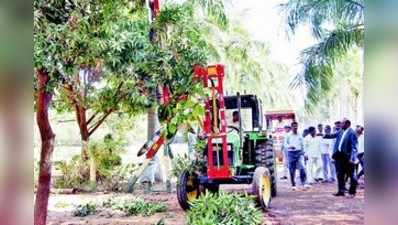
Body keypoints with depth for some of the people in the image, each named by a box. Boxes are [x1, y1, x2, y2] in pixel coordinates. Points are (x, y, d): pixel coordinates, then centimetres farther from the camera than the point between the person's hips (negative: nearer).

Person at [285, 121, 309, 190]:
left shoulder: (300, 136, 8)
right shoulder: (288, 135, 2)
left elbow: (302, 145, 15)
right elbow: (285, 144, 1)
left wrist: (303, 153, 13)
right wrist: (290, 146, -20)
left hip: (299, 152, 1)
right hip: (291, 153, -1)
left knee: (302, 167, -17)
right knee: (292, 170, 2)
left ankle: (304, 183, -15)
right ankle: (293, 185, 13)